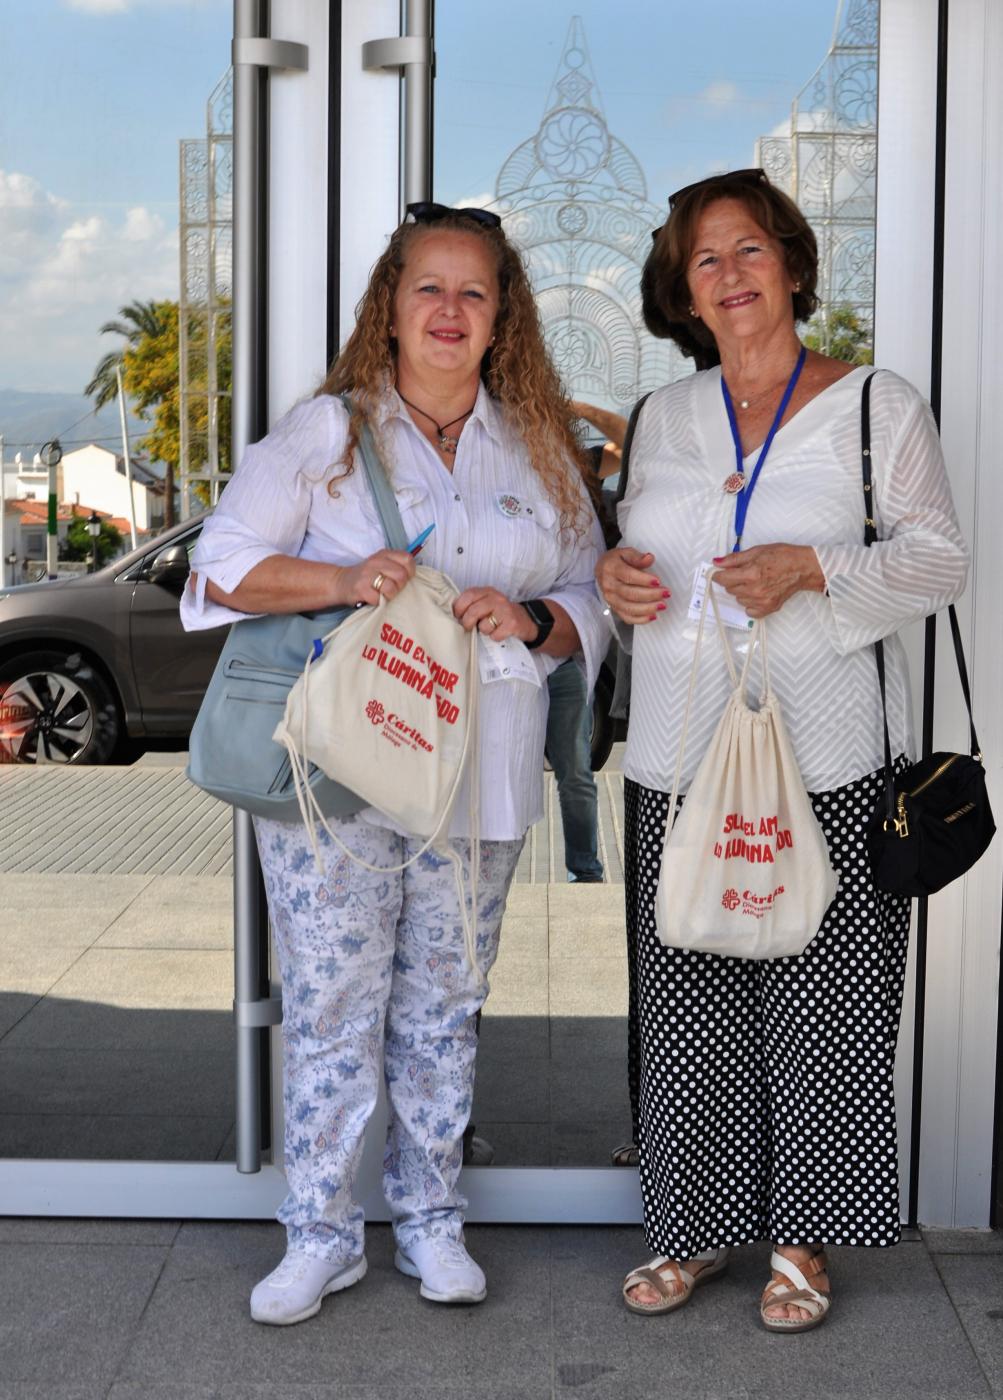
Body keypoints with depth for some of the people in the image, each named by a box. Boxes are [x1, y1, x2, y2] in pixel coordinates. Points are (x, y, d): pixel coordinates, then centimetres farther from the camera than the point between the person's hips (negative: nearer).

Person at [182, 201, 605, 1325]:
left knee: (442, 1006, 11)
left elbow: (589, 595, 13)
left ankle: (431, 1221, 25)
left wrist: (533, 622, -9)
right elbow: (222, 564, -2)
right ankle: (321, 1233, 16)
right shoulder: (327, 430, 2)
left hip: (479, 782, 2)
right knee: (332, 1006, 1)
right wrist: (343, 581, -18)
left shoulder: (539, 449, 11)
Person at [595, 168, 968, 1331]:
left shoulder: (875, 406, 1)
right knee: (689, 1008, 8)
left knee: (817, 1005, 3)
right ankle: (698, 1227, 24)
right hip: (678, 764, 4)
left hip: (826, 766, -3)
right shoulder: (661, 417, 14)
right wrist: (612, 576, -2)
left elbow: (938, 558, -3)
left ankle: (801, 1240, 19)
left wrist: (811, 569, -18)